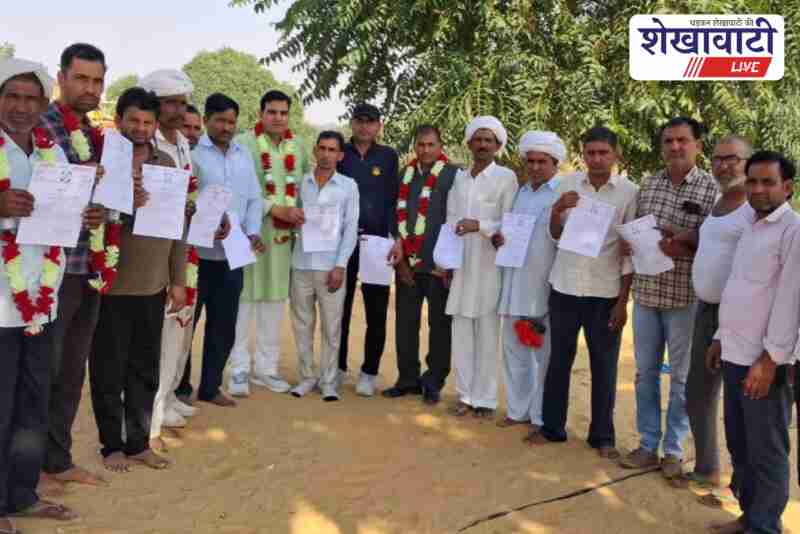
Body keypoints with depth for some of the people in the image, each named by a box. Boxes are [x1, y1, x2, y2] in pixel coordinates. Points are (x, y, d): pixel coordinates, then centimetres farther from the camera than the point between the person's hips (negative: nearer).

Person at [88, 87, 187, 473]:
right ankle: (112, 444, 21)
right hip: (112, 283, -3)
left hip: (153, 284, 4)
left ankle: (139, 441, 24)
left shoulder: (167, 164, 8)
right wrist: (123, 202, -20)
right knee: (109, 369, 7)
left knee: (145, 368, 12)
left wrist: (178, 280, 6)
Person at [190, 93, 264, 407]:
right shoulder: (191, 152, -6)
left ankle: (210, 387, 27)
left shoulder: (244, 156, 14)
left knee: (223, 327, 13)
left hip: (233, 255, 6)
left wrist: (253, 232, -2)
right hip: (197, 253, -6)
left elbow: (254, 199, 14)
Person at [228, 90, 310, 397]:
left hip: (283, 234, 5)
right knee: (244, 297, 0)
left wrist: (300, 213, -2)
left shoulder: (298, 146, 10)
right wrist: (276, 209, -17)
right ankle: (239, 369, 10)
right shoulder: (243, 143, -6)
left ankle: (265, 367, 20)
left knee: (275, 299, 9)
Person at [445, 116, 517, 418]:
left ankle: (485, 398, 10)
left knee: (487, 333, 0)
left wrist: (480, 226, -20)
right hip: (460, 265, 4)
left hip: (489, 265, -4)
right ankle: (465, 394, 17)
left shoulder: (506, 177, -2)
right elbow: (450, 221, 12)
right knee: (461, 332, 7)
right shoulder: (459, 178, 13)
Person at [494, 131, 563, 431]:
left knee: (545, 356, 2)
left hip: (546, 287, -6)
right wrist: (499, 239, 3)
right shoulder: (520, 193, 14)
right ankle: (518, 409, 27)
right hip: (514, 285, 7)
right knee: (514, 351, 14)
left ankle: (543, 419, 13)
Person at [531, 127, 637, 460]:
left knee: (604, 366, 7)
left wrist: (623, 300, -6)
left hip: (605, 292, -2)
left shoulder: (629, 192, -4)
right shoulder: (568, 184, 2)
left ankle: (603, 436, 20)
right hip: (565, 286, 2)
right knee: (559, 360, 10)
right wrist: (556, 211, -11)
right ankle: (552, 427, 24)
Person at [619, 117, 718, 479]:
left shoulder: (712, 189, -6)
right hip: (646, 292, 4)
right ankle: (648, 445, 24)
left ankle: (674, 450, 22)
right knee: (645, 372, 11)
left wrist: (683, 249, -23)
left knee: (681, 377, 8)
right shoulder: (648, 185, 7)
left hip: (684, 297, -4)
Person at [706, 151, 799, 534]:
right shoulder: (751, 227, 14)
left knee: (766, 452, 4)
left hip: (764, 359, -8)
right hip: (735, 355, 8)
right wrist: (721, 338, 18)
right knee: (738, 444, 18)